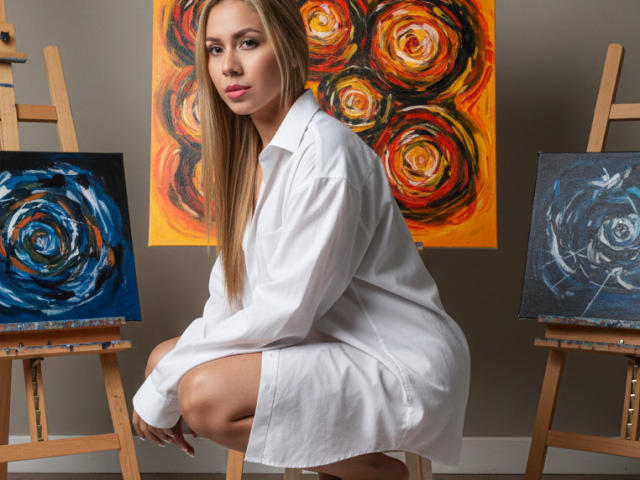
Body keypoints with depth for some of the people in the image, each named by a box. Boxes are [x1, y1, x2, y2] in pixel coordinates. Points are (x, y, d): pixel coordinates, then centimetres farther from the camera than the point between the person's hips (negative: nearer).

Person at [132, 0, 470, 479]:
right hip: (331, 342, 9)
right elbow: (233, 280, 10)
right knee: (165, 358, 2)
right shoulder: (251, 151, 8)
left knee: (206, 393, -26)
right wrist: (168, 378, -4)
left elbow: (287, 310, -23)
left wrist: (165, 387, -15)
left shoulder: (325, 149, -21)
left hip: (403, 367, -9)